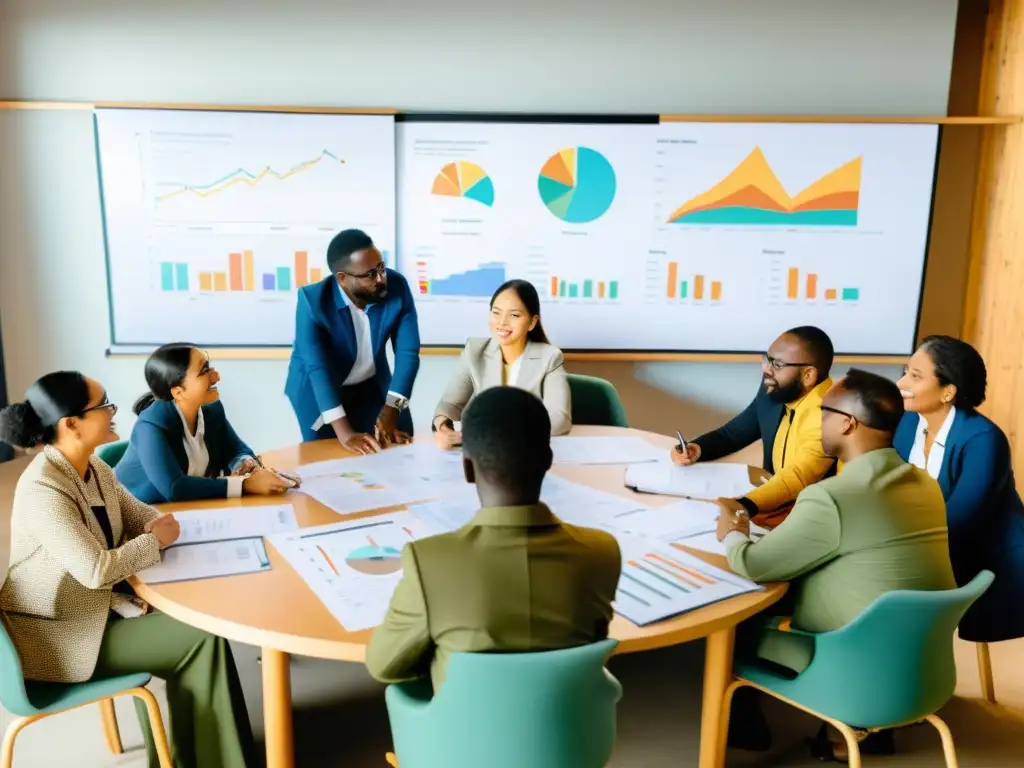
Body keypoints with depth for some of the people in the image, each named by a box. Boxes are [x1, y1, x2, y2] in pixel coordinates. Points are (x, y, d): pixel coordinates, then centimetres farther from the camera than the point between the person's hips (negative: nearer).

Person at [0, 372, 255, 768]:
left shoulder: (92, 465, 0)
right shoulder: (42, 491, -28)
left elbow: (136, 513, 11)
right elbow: (97, 570, -32)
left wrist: (156, 525, -12)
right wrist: (156, 540, -18)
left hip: (95, 603, 8)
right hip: (60, 631, -8)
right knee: (202, 636, -13)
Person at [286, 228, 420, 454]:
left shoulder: (397, 286, -22)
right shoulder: (313, 300, -30)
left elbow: (408, 351, -20)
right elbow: (316, 366, -37)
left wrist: (390, 410, -30)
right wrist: (344, 432, -46)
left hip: (372, 386, 3)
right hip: (319, 391, -3)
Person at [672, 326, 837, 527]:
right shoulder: (772, 390, 0)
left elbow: (798, 475, -34)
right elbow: (732, 433, 13)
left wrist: (745, 505, -50)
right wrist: (696, 449, -8)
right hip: (774, 501, 7)